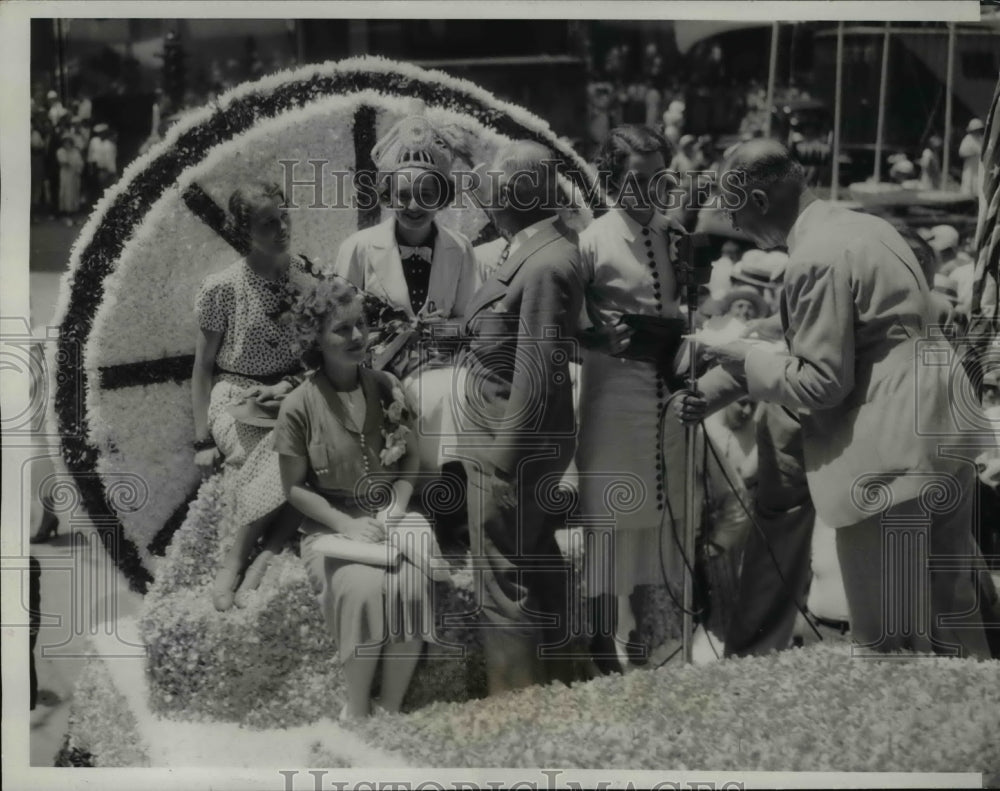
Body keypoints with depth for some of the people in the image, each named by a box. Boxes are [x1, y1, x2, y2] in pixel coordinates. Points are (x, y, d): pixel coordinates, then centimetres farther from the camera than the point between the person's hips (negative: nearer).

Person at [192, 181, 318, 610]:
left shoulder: (306, 273, 4)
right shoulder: (222, 288, -7)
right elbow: (203, 369, 0)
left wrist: (292, 384, -9)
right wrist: (203, 441, -3)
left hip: (291, 393, 4)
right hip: (237, 399, -4)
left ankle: (262, 560, -18)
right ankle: (236, 561, -16)